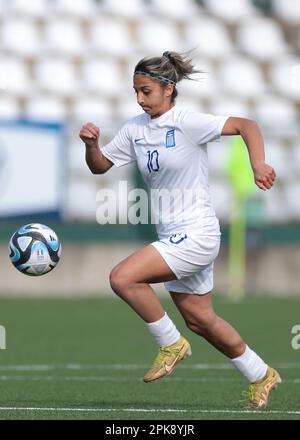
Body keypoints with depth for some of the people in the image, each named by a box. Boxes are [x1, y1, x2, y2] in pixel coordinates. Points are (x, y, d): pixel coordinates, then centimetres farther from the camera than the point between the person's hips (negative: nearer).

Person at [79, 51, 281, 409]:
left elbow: (246, 125, -14)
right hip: (172, 237, 8)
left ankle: (171, 345, -2)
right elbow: (100, 166, 10)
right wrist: (91, 144, -11)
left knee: (122, 278, -21)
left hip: (196, 234, -8)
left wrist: (258, 165, -29)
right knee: (199, 319, 16)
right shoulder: (135, 128, 6)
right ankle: (261, 376, 33)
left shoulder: (187, 123, -15)